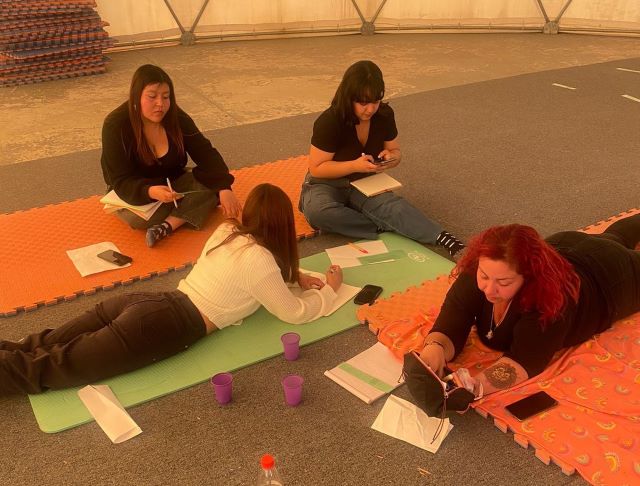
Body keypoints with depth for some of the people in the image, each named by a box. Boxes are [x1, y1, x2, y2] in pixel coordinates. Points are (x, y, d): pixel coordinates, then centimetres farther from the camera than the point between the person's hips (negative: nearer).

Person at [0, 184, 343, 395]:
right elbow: (295, 313, 2)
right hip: (165, 326, -8)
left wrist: (293, 276, 26)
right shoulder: (260, 259, -7)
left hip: (151, 302, 8)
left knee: (40, 348, 2)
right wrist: (330, 289, 19)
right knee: (57, 365, -12)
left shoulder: (227, 230, 17)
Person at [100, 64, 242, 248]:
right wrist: (151, 192, -47)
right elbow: (121, 182, -25)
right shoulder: (115, 126, -23)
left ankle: (167, 226, -30)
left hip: (173, 183, 4)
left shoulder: (176, 118, -11)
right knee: (137, 217, -36)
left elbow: (205, 153, -12)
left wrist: (224, 188, -29)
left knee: (212, 185, -21)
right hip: (136, 192, -4)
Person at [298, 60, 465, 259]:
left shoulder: (384, 115, -8)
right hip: (327, 184, -3)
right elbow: (316, 168, -19)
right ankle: (384, 227, -29)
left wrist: (390, 158, -21)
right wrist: (354, 166, -33)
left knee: (393, 205, -31)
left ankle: (442, 238, -41)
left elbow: (396, 152, 5)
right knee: (317, 212, -38)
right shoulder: (329, 122, -23)